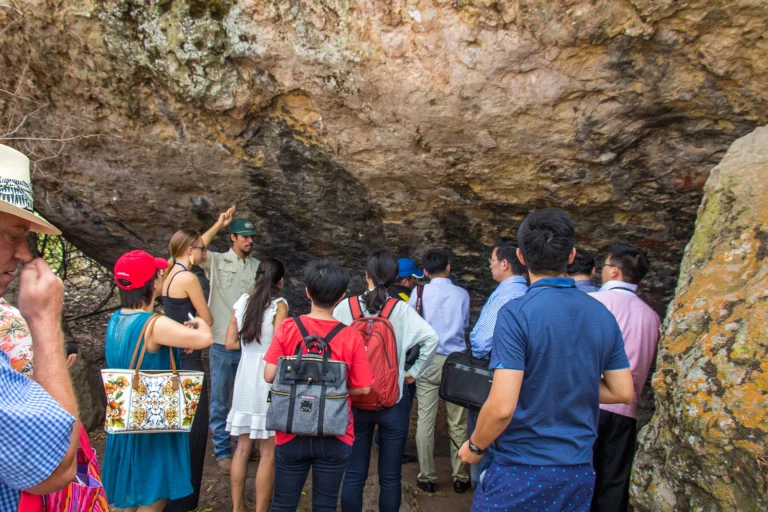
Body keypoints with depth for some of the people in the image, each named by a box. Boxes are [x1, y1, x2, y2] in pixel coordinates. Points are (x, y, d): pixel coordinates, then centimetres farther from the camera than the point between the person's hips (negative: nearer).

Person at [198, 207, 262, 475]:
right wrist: (219, 224, -22)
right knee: (220, 398, 7)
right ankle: (222, 450, 21)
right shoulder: (217, 262, -2)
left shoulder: (258, 267, 7)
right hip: (223, 344, -3)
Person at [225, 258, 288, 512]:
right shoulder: (279, 304, -9)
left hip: (245, 376, 6)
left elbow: (230, 343, 8)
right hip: (269, 378, -6)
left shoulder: (242, 301, 6)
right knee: (268, 453, 4)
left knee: (242, 447, 16)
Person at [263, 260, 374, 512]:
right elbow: (363, 387, -8)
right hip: (335, 435, 0)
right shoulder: (351, 337, -12)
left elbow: (270, 376, -10)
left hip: (292, 432, 1)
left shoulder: (287, 328, -11)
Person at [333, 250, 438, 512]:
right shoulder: (401, 309, -7)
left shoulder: (345, 307, -5)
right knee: (390, 476, 11)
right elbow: (431, 338, -16)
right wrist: (414, 373, -4)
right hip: (394, 402, -1)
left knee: (354, 475, 11)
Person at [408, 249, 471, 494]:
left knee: (425, 421, 4)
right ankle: (460, 477, 15)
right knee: (458, 423, 7)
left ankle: (427, 477, 9)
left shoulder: (419, 293, 0)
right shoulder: (462, 294, 3)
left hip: (428, 361, 0)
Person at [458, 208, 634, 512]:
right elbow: (623, 392, 5)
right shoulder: (603, 316, -1)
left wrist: (474, 446, -5)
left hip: (521, 469, -5)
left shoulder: (516, 313, -19)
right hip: (579, 470, 6)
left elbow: (502, 406, -23)